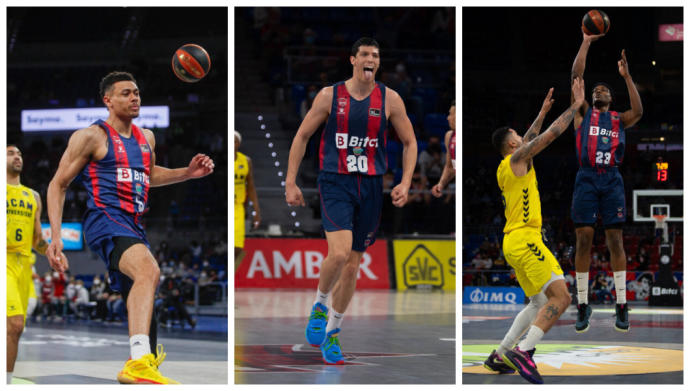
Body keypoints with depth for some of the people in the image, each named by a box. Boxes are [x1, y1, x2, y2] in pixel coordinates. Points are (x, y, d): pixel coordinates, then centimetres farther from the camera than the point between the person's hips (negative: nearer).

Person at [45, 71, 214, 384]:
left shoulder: (146, 138, 18)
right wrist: (56, 236, -9)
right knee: (148, 270, -34)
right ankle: (138, 363, -47)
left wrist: (188, 172, 19)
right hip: (104, 220, -9)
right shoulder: (91, 136, -3)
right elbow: (58, 185, 1)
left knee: (141, 300, 21)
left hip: (133, 226, 9)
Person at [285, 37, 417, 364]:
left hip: (370, 188, 3)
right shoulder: (330, 95, -1)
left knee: (353, 263, 8)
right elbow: (302, 136, 7)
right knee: (339, 252, -23)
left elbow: (409, 142, 11)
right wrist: (291, 182, 2)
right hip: (335, 183, -3)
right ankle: (319, 307, 5)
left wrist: (405, 183, -2)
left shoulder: (389, 99, 3)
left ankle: (332, 332, 23)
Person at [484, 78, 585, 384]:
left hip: (514, 241, 10)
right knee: (560, 297, -17)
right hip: (524, 238, -10)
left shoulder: (505, 168, 19)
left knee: (539, 303, 17)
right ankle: (523, 352, -26)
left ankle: (500, 355, 14)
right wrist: (576, 105, 1)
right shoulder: (517, 159, -5)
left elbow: (530, 140, 37)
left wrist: (542, 112, 41)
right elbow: (551, 135, -8)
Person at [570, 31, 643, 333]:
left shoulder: (619, 119, 15)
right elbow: (576, 75, 5)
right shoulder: (583, 113, 14)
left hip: (612, 180, 0)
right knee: (584, 239, -4)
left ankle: (621, 306, 0)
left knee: (615, 240, -2)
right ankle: (583, 306, 1)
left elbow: (638, 111, -7)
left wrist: (626, 76, -10)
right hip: (586, 179, 0)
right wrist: (586, 42, 2)